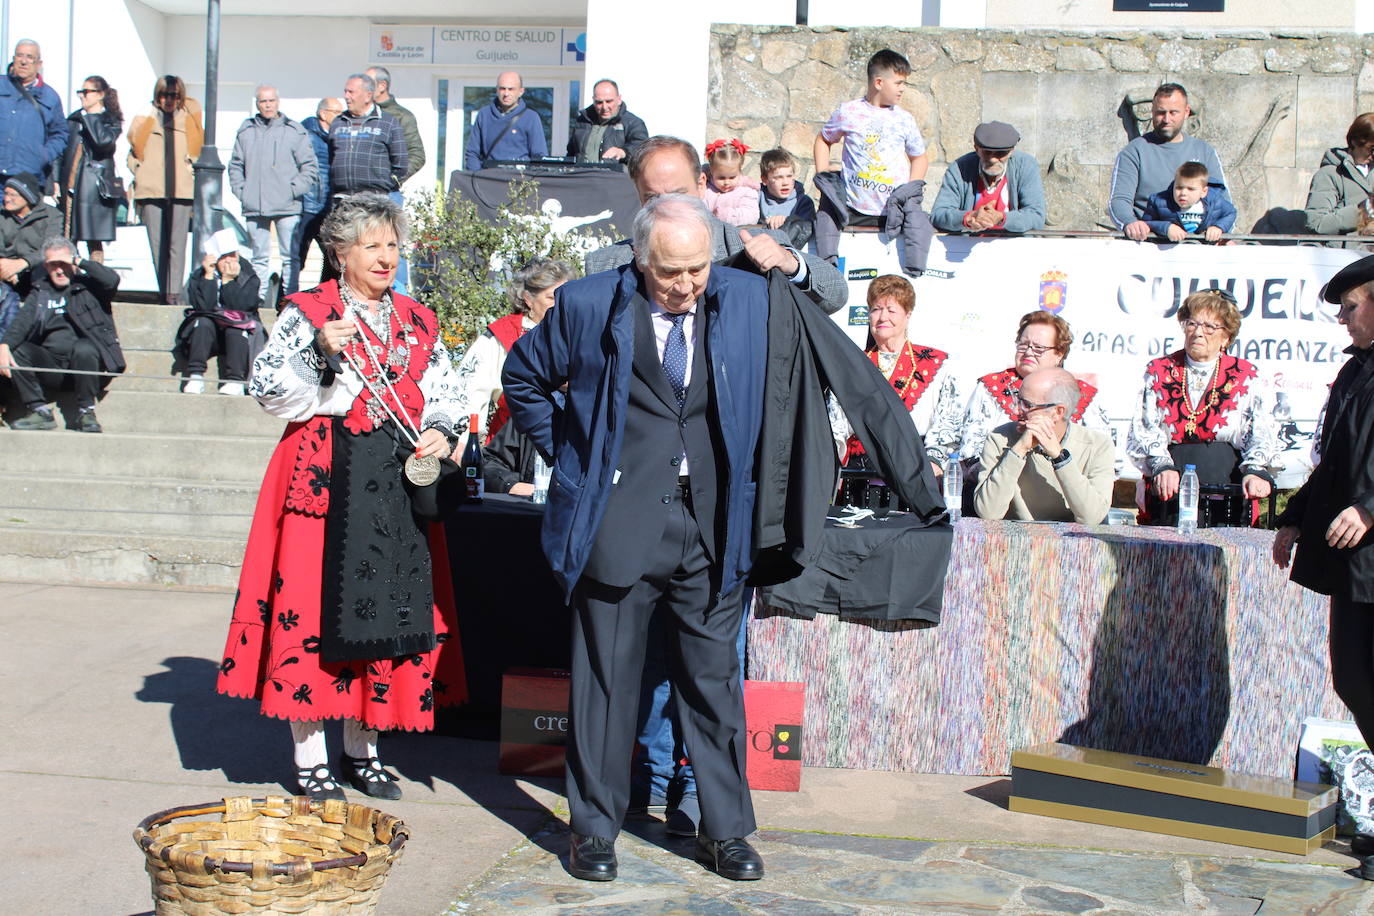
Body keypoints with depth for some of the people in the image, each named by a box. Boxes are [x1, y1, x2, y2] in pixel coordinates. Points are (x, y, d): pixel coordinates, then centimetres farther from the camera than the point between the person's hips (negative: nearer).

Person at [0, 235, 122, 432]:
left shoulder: (89, 285, 12)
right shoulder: (40, 291, 20)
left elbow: (112, 280, -10)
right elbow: (23, 321, 4)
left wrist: (79, 261, -6)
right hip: (51, 366, 3)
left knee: (84, 348, -35)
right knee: (17, 351, -21)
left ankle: (86, 412, -20)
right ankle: (40, 412, -17)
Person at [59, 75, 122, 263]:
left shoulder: (111, 121, 3)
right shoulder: (74, 119, 17)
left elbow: (103, 141, -19)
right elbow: (62, 150, 17)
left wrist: (89, 116, -9)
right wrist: (56, 181, 8)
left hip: (94, 184, -5)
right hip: (70, 185, 5)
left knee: (94, 240, -5)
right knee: (67, 240, 2)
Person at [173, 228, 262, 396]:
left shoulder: (248, 277, 1)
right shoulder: (199, 276, 3)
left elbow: (240, 307, -14)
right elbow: (204, 306, -15)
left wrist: (228, 280, -16)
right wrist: (209, 276, -16)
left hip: (240, 335, -1)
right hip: (208, 333, 1)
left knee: (235, 329, -32)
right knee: (203, 323, -29)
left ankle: (235, 381, -37)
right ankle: (196, 377, -34)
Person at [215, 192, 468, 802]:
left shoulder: (418, 322, 15)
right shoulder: (307, 312, 2)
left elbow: (443, 399, 18)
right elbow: (267, 387, -6)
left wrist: (439, 436, -2)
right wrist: (322, 353, -18)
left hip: (400, 483, 4)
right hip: (324, 478, -4)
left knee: (391, 608, 5)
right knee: (312, 607, -4)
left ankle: (362, 750, 19)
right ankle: (310, 760, 7)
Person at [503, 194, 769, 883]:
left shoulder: (748, 300, 3)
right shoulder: (588, 305, -2)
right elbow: (523, 377, 12)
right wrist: (566, 452, 7)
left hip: (712, 527, 2)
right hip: (618, 525, -2)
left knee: (715, 681, 7)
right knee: (606, 679, 7)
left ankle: (724, 831, 20)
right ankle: (594, 829, 20)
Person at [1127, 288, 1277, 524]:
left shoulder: (1246, 377, 12)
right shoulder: (1158, 372, 14)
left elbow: (1262, 433, 3)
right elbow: (1143, 431, 4)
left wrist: (1254, 471, -17)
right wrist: (1162, 467, -15)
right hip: (1169, 496, 0)